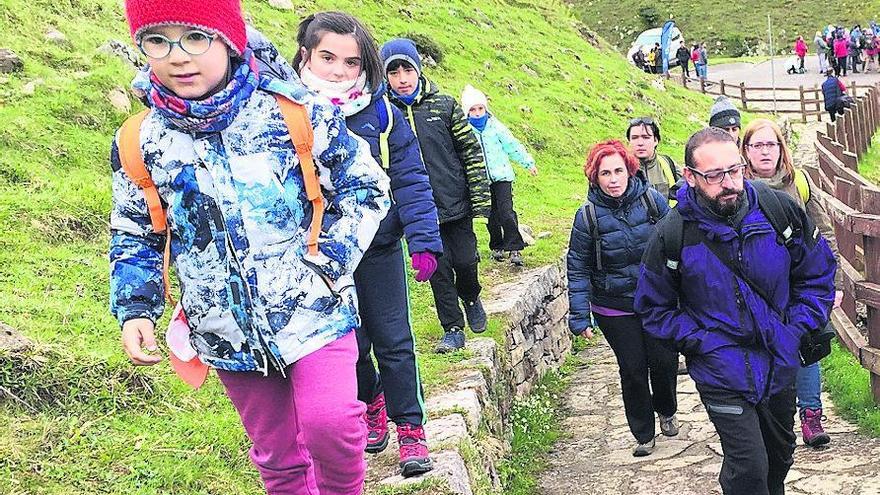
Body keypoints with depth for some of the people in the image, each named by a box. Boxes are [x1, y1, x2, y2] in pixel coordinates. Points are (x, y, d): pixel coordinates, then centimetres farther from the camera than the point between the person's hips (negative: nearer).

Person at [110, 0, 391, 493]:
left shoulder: (298, 113, -9)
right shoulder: (139, 144, -2)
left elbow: (366, 187, 0)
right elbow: (135, 238, 11)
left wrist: (332, 258, -12)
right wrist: (136, 310, -4)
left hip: (314, 311, -3)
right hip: (229, 334, 3)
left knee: (329, 423, -23)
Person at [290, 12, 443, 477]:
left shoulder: (382, 114, -9)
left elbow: (410, 180, -6)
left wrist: (424, 241, -13)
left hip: (379, 248, -1)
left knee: (394, 341, 4)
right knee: (349, 342, 14)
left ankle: (409, 429, 18)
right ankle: (370, 405, 39)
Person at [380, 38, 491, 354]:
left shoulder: (443, 105, -1)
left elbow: (471, 150, 2)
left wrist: (481, 198, -2)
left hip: (455, 203, 0)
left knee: (465, 262, 3)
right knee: (438, 269, 3)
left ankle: (471, 298, 36)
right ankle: (453, 329, 17)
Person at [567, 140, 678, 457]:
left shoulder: (653, 200, -7)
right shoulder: (588, 216, -10)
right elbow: (578, 269, -5)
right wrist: (580, 317, -8)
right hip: (615, 309, -1)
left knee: (665, 360, 3)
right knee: (633, 369, 3)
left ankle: (666, 411, 36)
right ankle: (643, 434, 22)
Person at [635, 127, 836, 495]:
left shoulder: (780, 209, -11)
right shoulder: (671, 236, -17)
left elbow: (818, 274, 4)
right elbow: (654, 309, -4)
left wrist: (796, 329, -5)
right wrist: (703, 342, -13)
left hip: (782, 366, 4)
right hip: (723, 375, -4)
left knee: (780, 456, 24)